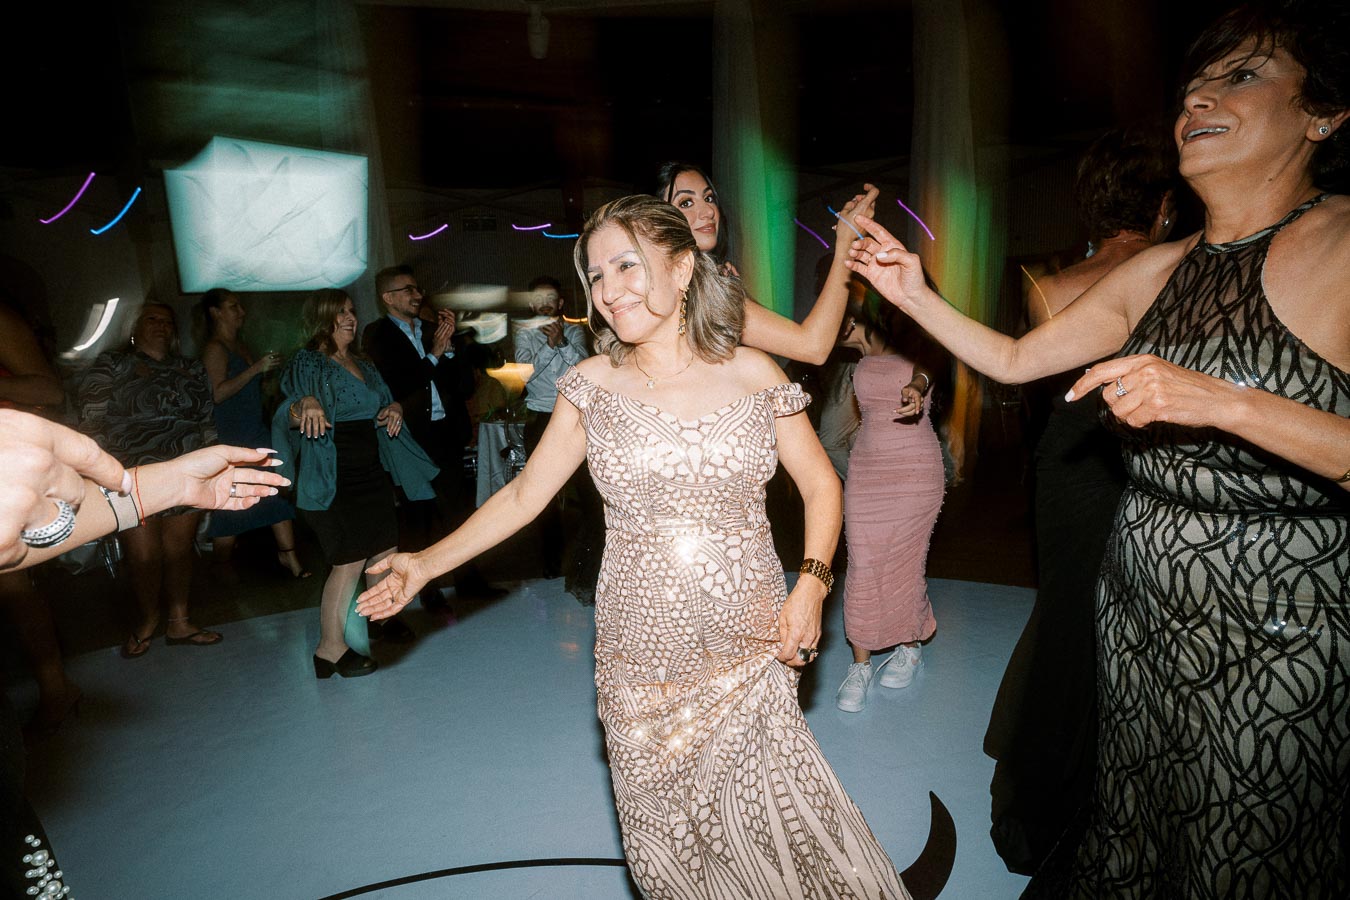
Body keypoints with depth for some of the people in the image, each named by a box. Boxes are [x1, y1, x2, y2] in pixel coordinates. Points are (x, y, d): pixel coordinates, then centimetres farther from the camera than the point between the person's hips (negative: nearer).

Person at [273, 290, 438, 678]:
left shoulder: (363, 364, 16)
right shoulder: (307, 363, -7)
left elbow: (382, 404, 25)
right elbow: (288, 417, -19)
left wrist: (395, 408, 2)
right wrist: (305, 403, -41)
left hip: (372, 471, 8)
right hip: (336, 478, -8)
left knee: (385, 550, 12)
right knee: (349, 560, -8)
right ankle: (331, 649, 2)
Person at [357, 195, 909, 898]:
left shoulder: (752, 374, -3)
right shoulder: (593, 386, -1)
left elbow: (820, 485, 5)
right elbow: (524, 494, 4)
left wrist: (811, 581, -9)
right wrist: (429, 563, -2)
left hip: (749, 648, 0)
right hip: (642, 656, 1)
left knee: (774, 822, 3)